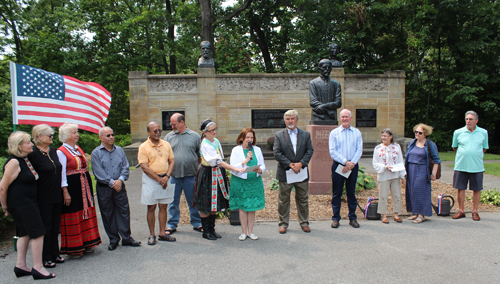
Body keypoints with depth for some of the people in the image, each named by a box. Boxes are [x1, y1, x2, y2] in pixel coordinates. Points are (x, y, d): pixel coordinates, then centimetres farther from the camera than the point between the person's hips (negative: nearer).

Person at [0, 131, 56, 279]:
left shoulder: (24, 159, 12)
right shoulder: (14, 162, -18)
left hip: (28, 202, 10)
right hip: (20, 204, -10)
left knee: (25, 233, 15)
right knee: (38, 232, -7)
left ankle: (20, 266, 24)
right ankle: (38, 268, 0)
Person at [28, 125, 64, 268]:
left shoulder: (53, 151, 9)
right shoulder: (32, 154, -14)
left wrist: (62, 191, 15)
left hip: (56, 195, 7)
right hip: (43, 197, -7)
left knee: (55, 225, 14)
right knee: (45, 227, 3)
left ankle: (55, 254, 26)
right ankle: (46, 258, 15)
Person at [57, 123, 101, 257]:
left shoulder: (79, 149, 13)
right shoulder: (61, 152, -11)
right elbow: (62, 173, -14)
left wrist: (89, 188, 14)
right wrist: (65, 192, -18)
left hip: (84, 188, 8)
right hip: (72, 188, -8)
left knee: (86, 214, 12)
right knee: (73, 217, 0)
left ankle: (86, 243, 24)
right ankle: (74, 248, 11)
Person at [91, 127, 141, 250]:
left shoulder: (119, 150, 8)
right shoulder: (96, 153, -2)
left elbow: (125, 167, 4)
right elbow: (98, 172, -9)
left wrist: (120, 180, -12)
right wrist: (111, 183, -14)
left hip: (120, 186, 2)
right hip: (104, 188, -2)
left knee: (124, 211, 3)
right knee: (107, 214, 5)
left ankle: (126, 238, 13)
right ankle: (113, 240, 17)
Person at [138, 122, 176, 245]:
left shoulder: (166, 144, 8)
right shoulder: (143, 147, -6)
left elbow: (172, 161, 8)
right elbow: (145, 167, -11)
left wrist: (167, 176, -8)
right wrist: (159, 179, -13)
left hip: (164, 178, 4)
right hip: (150, 179, -4)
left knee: (163, 207, 7)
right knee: (151, 207, 2)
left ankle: (162, 233, 17)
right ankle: (152, 235, 13)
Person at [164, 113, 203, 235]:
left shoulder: (195, 136, 4)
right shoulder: (169, 137, 8)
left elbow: (200, 156, 6)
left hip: (191, 175, -1)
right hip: (173, 175, 1)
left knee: (193, 201, 8)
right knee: (173, 202, 9)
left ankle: (197, 224, 22)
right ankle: (172, 225, 21)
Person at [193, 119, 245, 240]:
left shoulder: (216, 141, 6)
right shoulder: (205, 145, -18)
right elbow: (218, 161, -26)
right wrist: (236, 169, -30)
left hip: (218, 174, 8)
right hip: (207, 175, -7)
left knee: (215, 203, 12)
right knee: (206, 205, 2)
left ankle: (212, 229, 23)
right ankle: (206, 231, 14)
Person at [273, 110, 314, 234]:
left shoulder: (306, 134, 7)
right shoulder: (278, 135, 0)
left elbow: (310, 151, 0)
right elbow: (277, 153, -7)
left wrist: (301, 163, -15)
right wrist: (290, 164, -17)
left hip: (301, 172, 2)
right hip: (285, 173, -1)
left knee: (303, 199, 11)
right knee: (284, 200, 7)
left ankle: (304, 222, 25)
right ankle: (283, 223, 20)